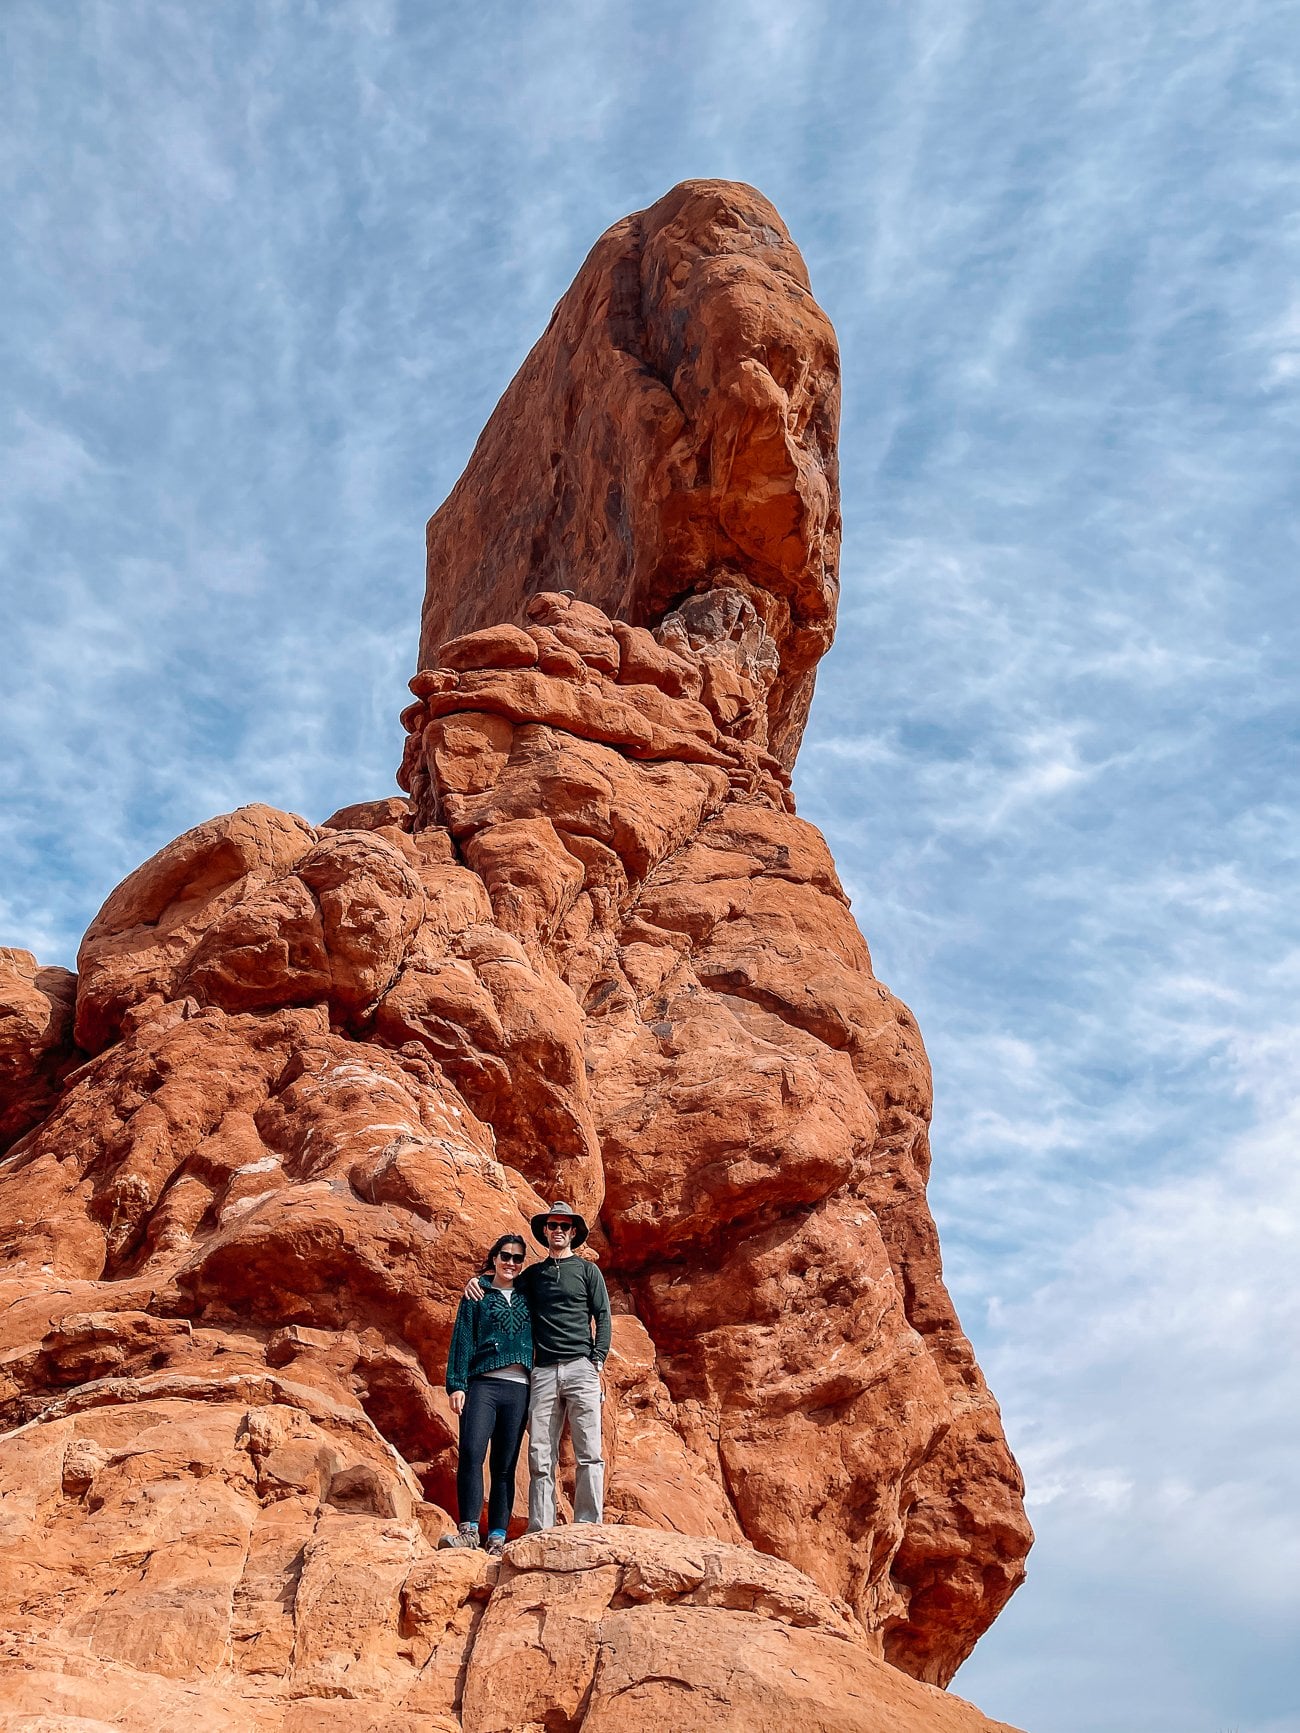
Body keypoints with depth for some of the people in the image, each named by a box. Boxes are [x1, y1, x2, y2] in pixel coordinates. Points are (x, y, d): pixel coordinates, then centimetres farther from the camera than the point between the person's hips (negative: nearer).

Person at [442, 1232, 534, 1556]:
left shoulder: (528, 1297, 18)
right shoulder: (477, 1296, 11)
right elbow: (462, 1341, 5)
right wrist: (456, 1385, -5)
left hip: (519, 1388, 2)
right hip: (483, 1384, -2)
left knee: (505, 1465, 1)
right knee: (471, 1453, -19)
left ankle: (497, 1537, 3)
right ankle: (468, 1529, -16)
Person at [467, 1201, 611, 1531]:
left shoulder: (587, 1270, 11)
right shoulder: (532, 1274, 19)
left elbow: (602, 1317, 6)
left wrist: (598, 1362, -5)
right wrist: (479, 1280, 13)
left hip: (581, 1367, -3)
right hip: (543, 1371, 3)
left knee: (589, 1454, -8)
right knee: (540, 1457, -2)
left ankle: (588, 1527, -7)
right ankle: (540, 1532, -1)